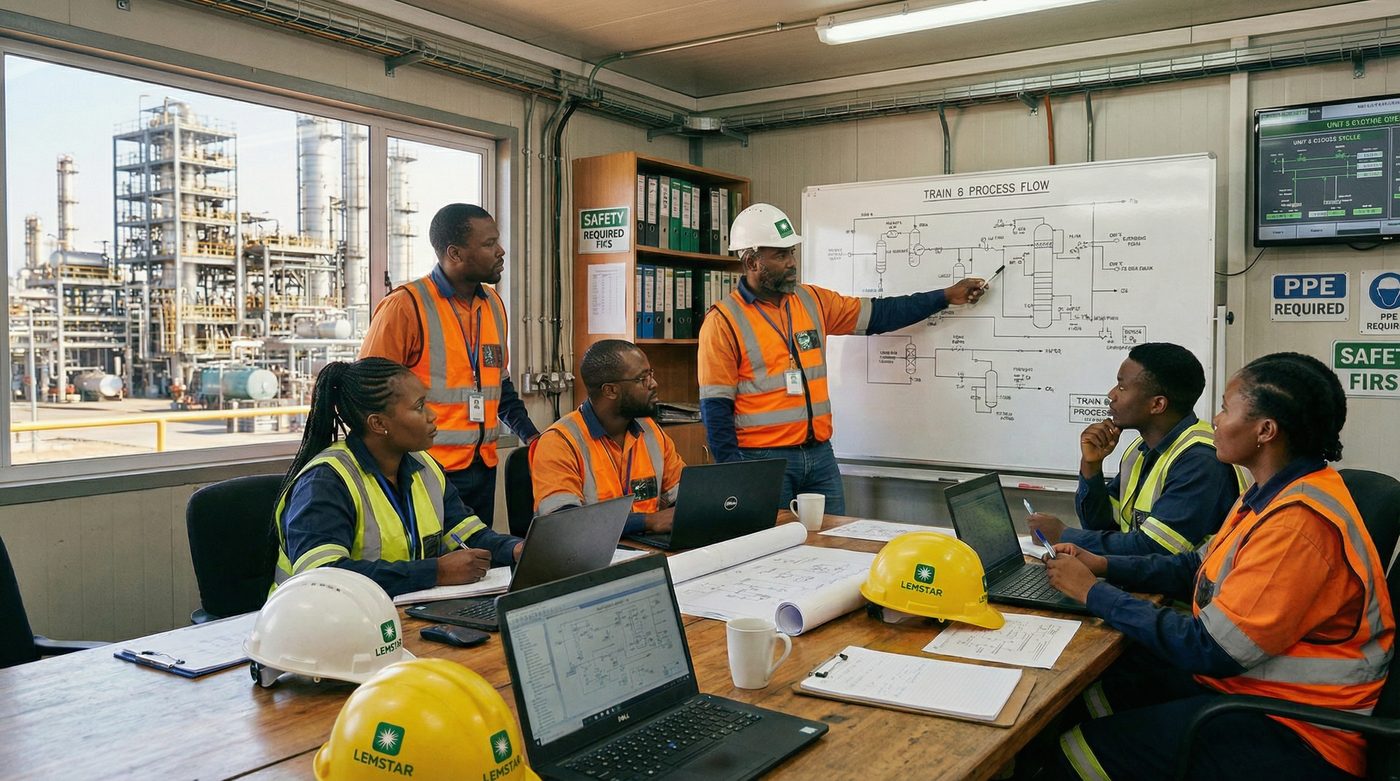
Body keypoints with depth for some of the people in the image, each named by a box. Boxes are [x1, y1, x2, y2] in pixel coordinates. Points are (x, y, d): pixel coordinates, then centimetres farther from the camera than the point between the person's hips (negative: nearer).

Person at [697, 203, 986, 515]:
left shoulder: (813, 301, 9)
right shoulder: (724, 321, -8)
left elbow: (878, 314, 15)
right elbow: (716, 407, -9)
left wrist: (947, 295, 13)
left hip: (820, 454, 5)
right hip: (763, 459, -5)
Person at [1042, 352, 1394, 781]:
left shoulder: (1299, 521, -27)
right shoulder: (1274, 494, 7)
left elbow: (1212, 649, -25)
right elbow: (1199, 568, 15)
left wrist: (1094, 593, -17)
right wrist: (1103, 565, 4)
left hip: (1287, 732, -10)